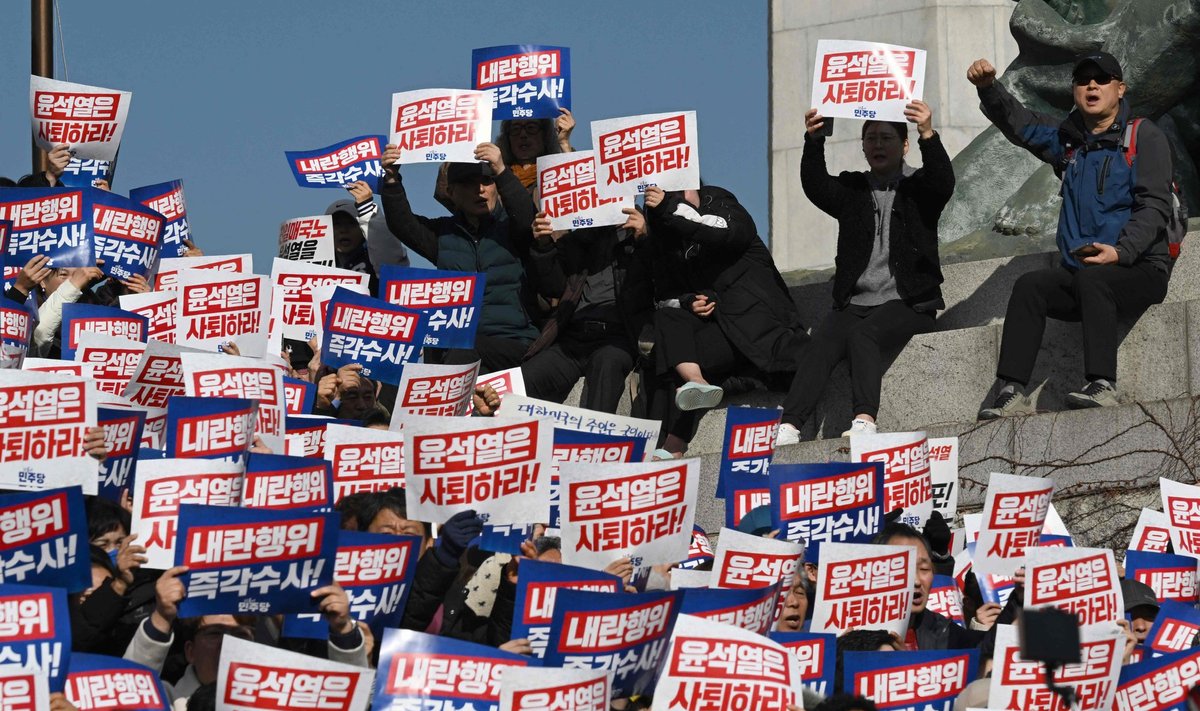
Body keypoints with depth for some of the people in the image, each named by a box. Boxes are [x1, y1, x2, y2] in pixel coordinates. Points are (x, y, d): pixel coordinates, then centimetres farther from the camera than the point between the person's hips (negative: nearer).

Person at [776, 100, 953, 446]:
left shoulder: (918, 187, 10)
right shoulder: (851, 188, 18)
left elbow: (943, 182, -13)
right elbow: (816, 186, -2)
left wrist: (928, 135, -31)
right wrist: (814, 141, -22)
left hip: (908, 304, -3)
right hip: (855, 303, 3)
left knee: (862, 335, -33)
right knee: (821, 345, -26)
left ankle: (865, 419, -50)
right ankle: (788, 427, -41)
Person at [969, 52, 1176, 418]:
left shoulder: (1143, 137, 0)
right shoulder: (1068, 138, 19)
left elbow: (1155, 206, -10)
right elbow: (1018, 122, 13)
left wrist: (1121, 251, -27)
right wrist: (988, 86, -9)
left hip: (1139, 268, -6)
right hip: (1076, 271, 6)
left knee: (1092, 281, -35)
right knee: (1029, 286, -19)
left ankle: (1102, 385, -44)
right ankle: (1012, 392, -28)